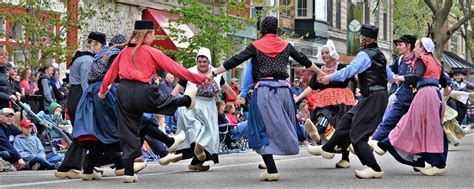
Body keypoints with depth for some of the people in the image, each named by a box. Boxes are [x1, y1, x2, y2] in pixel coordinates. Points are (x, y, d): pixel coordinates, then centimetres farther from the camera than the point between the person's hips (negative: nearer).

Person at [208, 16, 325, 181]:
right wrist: (321, 73, 37)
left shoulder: (255, 46, 2)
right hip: (283, 88, 3)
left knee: (263, 128, -1)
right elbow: (304, 61, 22)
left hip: (264, 89, -3)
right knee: (282, 126, 14)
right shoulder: (285, 45, 11)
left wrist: (213, 74, 1)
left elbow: (234, 61, -3)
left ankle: (272, 170, -8)